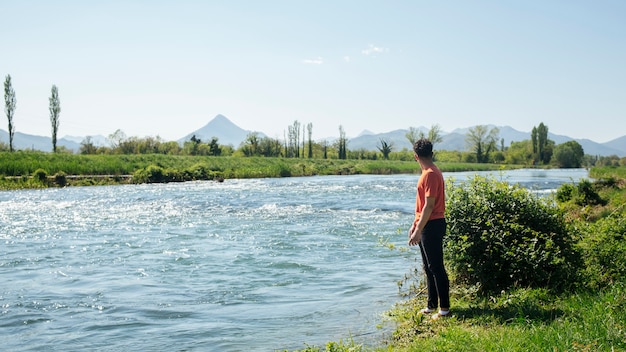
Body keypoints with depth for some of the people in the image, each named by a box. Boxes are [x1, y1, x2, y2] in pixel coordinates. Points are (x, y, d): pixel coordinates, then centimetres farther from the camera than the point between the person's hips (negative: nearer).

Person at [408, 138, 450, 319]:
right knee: (428, 267, 15)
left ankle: (444, 307, 4)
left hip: (432, 226, -10)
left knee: (436, 267, -4)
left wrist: (418, 230, -22)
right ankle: (432, 304, 25)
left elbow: (429, 205, -22)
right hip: (425, 225, 10)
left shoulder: (431, 174, -18)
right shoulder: (428, 173, 13)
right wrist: (415, 225, 20)